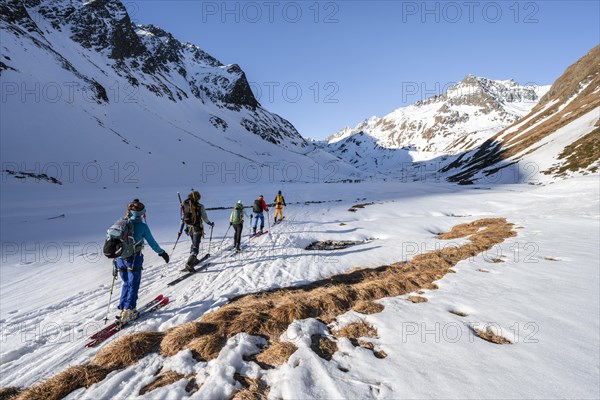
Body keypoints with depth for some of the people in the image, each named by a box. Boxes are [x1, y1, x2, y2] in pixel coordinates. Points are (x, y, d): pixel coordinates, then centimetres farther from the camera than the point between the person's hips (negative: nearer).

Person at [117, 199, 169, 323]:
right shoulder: (142, 226, -12)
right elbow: (152, 242, -6)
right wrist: (162, 252, 7)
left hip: (120, 258, 5)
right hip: (134, 259, -5)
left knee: (126, 283, 20)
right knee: (133, 285, 7)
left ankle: (122, 309, 23)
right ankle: (128, 311, 4)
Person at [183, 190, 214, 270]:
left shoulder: (185, 205, 2)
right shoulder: (200, 206, -11)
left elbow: (183, 218, 7)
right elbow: (205, 218, -7)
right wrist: (211, 224, 11)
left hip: (189, 228, 5)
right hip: (197, 228, -5)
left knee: (194, 243, 25)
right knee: (196, 246, -4)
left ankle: (194, 260, 35)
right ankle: (189, 263, -17)